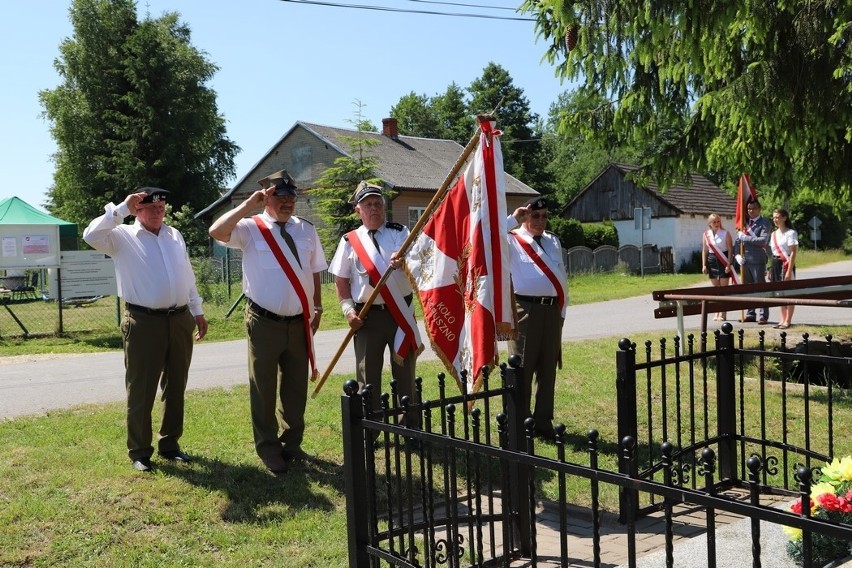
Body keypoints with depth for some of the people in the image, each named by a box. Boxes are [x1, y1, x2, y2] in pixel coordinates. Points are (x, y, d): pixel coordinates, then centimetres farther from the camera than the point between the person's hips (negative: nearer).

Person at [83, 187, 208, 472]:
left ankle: (170, 443, 28)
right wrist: (122, 209, -18)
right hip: (144, 323, -5)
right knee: (141, 390, 2)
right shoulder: (122, 236, -1)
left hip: (180, 320, 5)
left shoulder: (175, 235, 15)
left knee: (175, 387, 14)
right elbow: (91, 235, -21)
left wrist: (197, 311, 19)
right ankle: (139, 451, 14)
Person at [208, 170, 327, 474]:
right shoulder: (250, 228, -7)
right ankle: (268, 448, 23)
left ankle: (292, 443, 33)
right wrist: (248, 205, -24)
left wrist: (317, 307, 10)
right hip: (265, 322, -4)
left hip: (299, 322, 4)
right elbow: (217, 232, -25)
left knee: (296, 386, 16)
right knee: (264, 387, 7)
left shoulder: (307, 230, 7)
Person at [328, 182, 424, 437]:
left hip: (401, 312, 0)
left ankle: (412, 430, 20)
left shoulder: (399, 232, 3)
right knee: (368, 375, 7)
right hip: (367, 316, 0)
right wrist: (348, 310, -6)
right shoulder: (349, 241, 3)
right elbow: (341, 280, 6)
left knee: (405, 372, 8)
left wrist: (404, 260, -37)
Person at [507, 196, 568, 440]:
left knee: (548, 367, 10)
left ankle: (543, 421, 19)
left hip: (552, 310, 6)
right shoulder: (513, 241, -1)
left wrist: (562, 310, 12)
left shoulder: (553, 241, 16)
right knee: (523, 368, 0)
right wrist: (513, 219, -14)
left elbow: (562, 277, 17)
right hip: (526, 309, -5)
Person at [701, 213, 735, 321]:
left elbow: (730, 250, -5)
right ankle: (717, 312, 12)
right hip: (712, 261, 3)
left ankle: (723, 313, 1)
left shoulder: (725, 233, -3)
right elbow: (704, 250, 8)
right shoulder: (706, 234, 6)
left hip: (723, 261, -3)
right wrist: (704, 265, 3)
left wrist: (729, 264, -12)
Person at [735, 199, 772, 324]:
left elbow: (763, 240, -17)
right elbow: (737, 240, 19)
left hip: (757, 260, -6)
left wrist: (746, 237, -15)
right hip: (745, 260, 6)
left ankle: (763, 315, 0)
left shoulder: (764, 222, -3)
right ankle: (750, 313, 19)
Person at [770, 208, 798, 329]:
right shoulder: (774, 234, 14)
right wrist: (770, 269, 13)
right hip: (775, 264, 8)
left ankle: (788, 321, -2)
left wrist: (789, 270, -20)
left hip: (786, 264, -8)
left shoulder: (790, 233, -9)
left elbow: (793, 252, -14)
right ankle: (783, 320, 15)